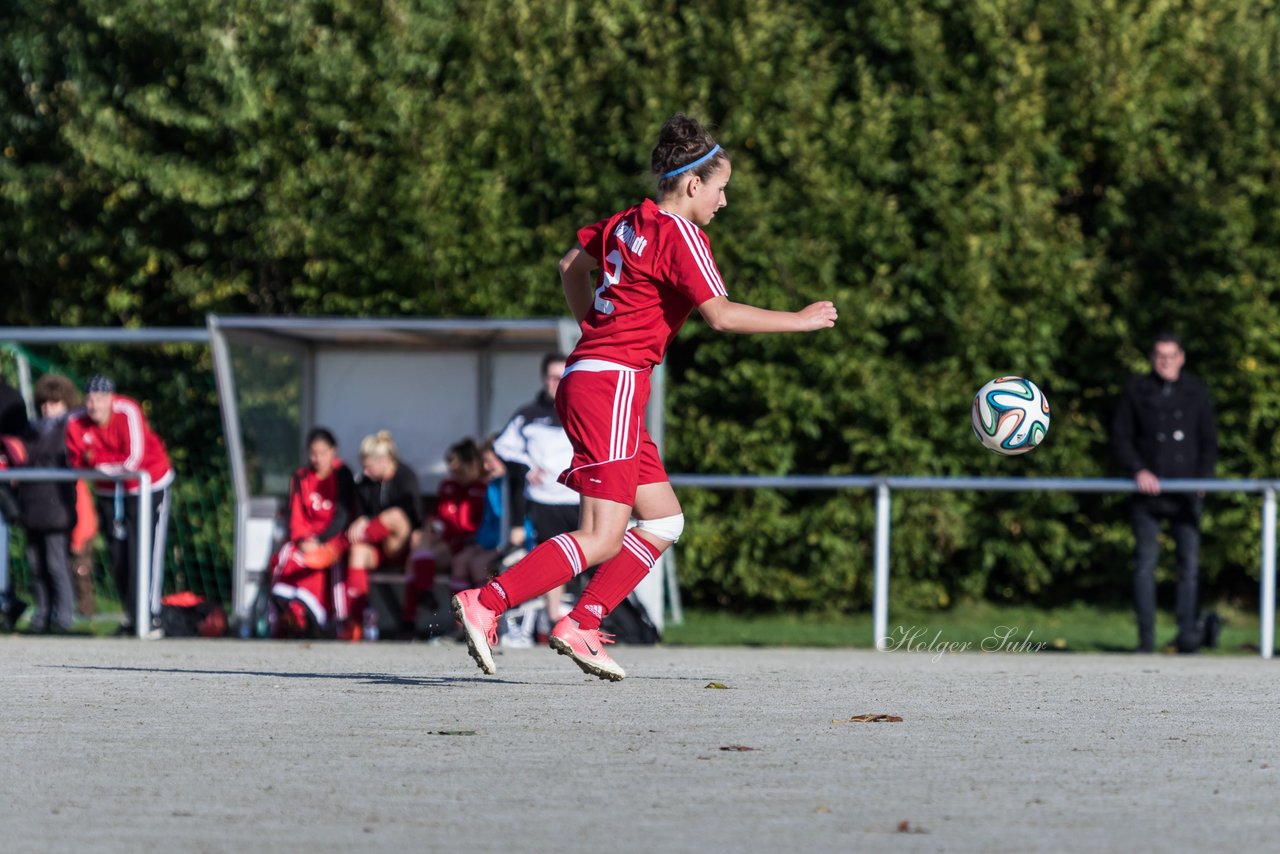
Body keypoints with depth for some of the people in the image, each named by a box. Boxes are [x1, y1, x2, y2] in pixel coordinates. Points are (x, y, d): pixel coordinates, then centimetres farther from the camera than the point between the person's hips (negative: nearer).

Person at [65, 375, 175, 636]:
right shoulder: (76, 423, -10)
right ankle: (131, 616, 14)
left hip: (148, 486, -5)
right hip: (109, 492, 5)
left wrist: (97, 461, -19)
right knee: (117, 554, 5)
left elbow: (133, 460, -26)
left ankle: (150, 614, -10)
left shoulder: (128, 412, -25)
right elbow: (75, 461, -3)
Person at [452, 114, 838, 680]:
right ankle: (485, 603, -17)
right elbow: (720, 314, -18)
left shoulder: (629, 223, 15)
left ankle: (579, 627, 8)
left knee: (664, 522, 12)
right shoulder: (680, 235, -10)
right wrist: (800, 321, -7)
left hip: (587, 376, 10)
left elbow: (572, 265, 31)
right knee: (601, 540, -13)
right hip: (612, 384, -10)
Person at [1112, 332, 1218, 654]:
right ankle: (1146, 638, -1)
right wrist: (1138, 470, -10)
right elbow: (1120, 437, 5)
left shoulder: (1196, 392, 9)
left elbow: (1209, 441, 12)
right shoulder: (1136, 390, 6)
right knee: (1145, 562, -4)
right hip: (1148, 491, -1)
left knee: (1190, 563, -4)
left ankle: (1188, 636, -2)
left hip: (1186, 490, 1)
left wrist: (1203, 477, -3)